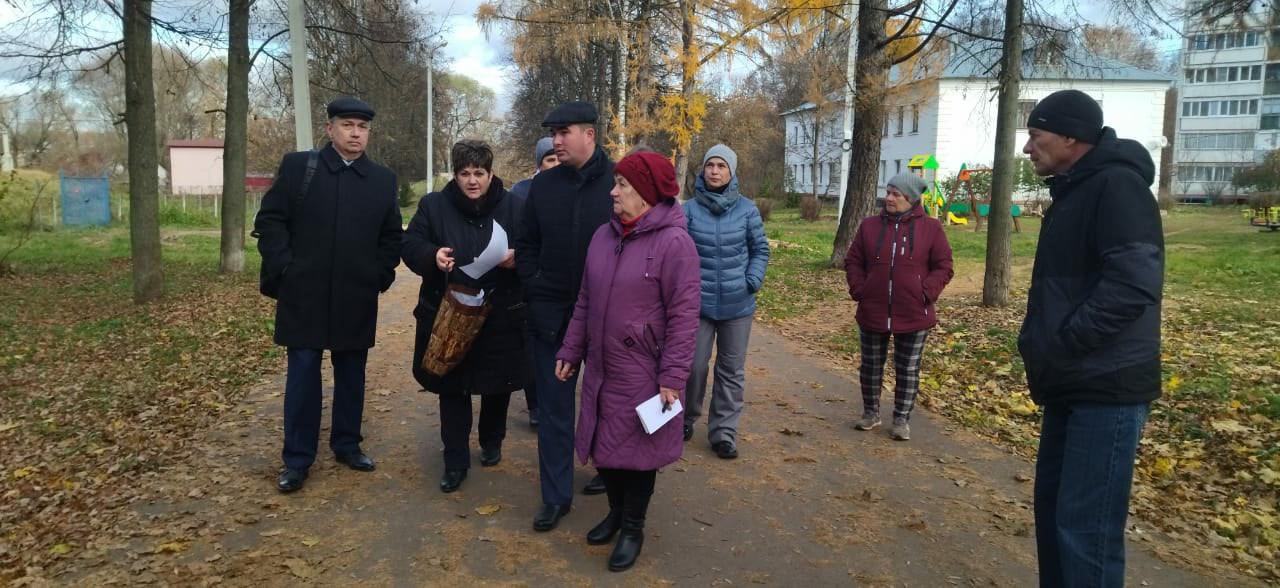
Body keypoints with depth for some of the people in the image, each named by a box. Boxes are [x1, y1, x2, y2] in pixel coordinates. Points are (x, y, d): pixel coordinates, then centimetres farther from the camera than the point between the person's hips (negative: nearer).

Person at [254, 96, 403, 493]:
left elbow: (392, 236, 14)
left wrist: (382, 274, 3)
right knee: (303, 373, 3)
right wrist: (283, 267, -9)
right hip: (304, 295, -2)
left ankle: (347, 444, 27)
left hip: (357, 298, 3)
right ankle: (297, 458, 13)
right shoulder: (297, 166, 0)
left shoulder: (383, 180, 8)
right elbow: (270, 220, -1)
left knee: (351, 373, 12)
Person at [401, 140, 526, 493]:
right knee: (451, 389, 6)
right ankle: (455, 461, 17)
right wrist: (433, 255, -22)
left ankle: (492, 443, 39)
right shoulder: (433, 205, 0)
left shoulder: (514, 207, -1)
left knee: (498, 386, 14)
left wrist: (517, 259, -22)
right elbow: (409, 245, 0)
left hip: (500, 316, 0)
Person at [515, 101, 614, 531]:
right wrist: (534, 287, 0)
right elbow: (527, 245, 10)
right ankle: (556, 496, 18)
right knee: (554, 408, 7)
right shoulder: (543, 184, 3)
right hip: (552, 315, 3)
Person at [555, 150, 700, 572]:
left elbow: (683, 315, -15)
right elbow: (585, 302, 12)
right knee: (603, 443, 15)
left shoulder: (673, 241, -15)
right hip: (601, 369, 6)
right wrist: (570, 351, 12)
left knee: (637, 448, 7)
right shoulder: (604, 236, 5)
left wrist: (673, 376, -18)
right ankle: (617, 511, 38)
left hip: (642, 373, -6)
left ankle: (634, 527, 27)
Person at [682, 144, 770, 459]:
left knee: (732, 370, 9)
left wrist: (753, 280, -6)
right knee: (694, 364, 1)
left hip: (738, 304, 2)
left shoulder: (747, 209, -1)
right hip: (698, 302, -1)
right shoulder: (690, 209, -5)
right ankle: (686, 418, 27)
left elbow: (760, 249, 7)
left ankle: (724, 431, 21)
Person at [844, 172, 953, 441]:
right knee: (871, 366, 12)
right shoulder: (869, 225, 4)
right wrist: (859, 290, -5)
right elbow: (853, 262, 8)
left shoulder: (931, 228, -2)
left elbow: (943, 267, -1)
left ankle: (902, 419, 21)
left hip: (914, 315, -2)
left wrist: (926, 293, -13)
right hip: (872, 312, 2)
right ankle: (871, 413, 29)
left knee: (908, 370, 8)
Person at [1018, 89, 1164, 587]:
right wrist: (1037, 343, 7)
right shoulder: (1074, 191, 15)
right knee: (1053, 504, 17)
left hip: (1106, 387, -10)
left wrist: (1056, 348, -21)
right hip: (1072, 383, 10)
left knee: (1085, 526, -4)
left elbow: (1132, 284, -26)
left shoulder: (1116, 185, -15)